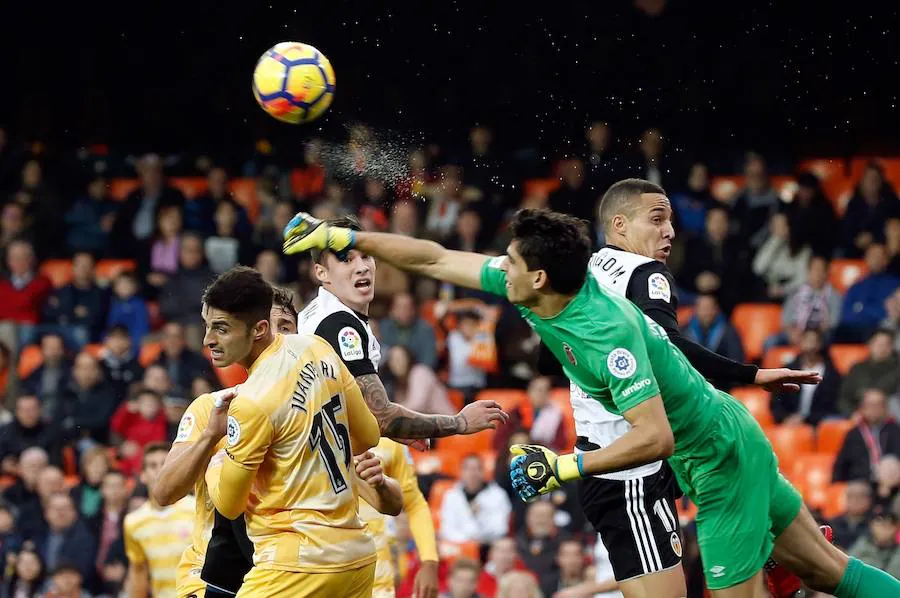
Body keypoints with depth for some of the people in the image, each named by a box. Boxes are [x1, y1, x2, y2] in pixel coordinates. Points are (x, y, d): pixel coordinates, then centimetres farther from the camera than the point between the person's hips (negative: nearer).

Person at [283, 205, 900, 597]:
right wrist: (343, 236, 3)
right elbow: (437, 259, 2)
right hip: (722, 444, 8)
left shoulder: (605, 334, -32)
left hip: (721, 460, -8)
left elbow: (656, 436, -36)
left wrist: (567, 466, -35)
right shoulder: (533, 291, -7)